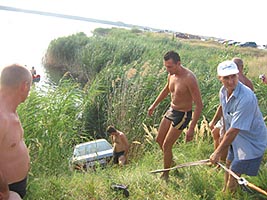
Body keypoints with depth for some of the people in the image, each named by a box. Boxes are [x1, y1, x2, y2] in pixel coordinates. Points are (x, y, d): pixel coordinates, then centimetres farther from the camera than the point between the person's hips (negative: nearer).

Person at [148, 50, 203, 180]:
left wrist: (191, 128, -28)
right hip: (171, 111, 8)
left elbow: (199, 105, -26)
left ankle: (165, 176, 18)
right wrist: (154, 105, 28)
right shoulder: (171, 75, -4)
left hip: (182, 115, -8)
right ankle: (171, 162, 41)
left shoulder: (189, 78, -28)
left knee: (166, 145, -2)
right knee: (159, 140, 16)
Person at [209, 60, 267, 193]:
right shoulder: (223, 91, -8)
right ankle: (225, 192, 47)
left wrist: (218, 152, -23)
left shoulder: (246, 98, -35)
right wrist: (224, 136, 17)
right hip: (236, 138, 8)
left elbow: (234, 130, -31)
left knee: (235, 173, 0)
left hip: (251, 141, -8)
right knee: (229, 164, 24)